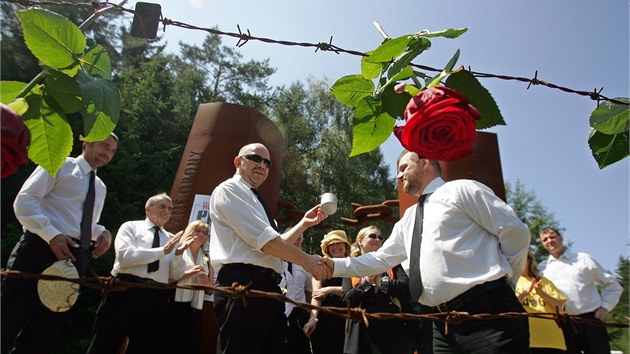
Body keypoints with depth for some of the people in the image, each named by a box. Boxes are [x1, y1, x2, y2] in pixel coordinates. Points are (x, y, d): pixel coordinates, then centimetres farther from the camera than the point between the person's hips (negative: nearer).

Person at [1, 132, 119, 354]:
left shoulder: (100, 187, 23)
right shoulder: (61, 165, 3)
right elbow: (24, 200, -8)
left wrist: (103, 233, 3)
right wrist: (51, 235, -21)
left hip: (76, 255, 7)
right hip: (42, 245, -6)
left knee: (48, 327, 9)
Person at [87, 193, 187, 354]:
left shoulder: (171, 239, 17)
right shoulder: (130, 227, 7)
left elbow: (176, 275, 10)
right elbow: (125, 256, -12)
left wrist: (178, 254, -10)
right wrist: (163, 251, -15)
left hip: (156, 298, 4)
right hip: (125, 290, -3)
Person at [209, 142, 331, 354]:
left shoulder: (254, 201, 27)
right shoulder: (229, 190, -2)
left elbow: (277, 244, 26)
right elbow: (263, 239, -14)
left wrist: (304, 223, 20)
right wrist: (307, 261, -11)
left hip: (268, 288, 10)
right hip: (243, 285, -9)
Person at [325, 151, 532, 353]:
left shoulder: (460, 189, -1)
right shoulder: (408, 219, 20)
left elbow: (515, 231, -4)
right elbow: (381, 259, 20)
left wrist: (504, 282, -1)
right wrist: (336, 266, 12)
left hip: (487, 313, -7)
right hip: (444, 323, 7)